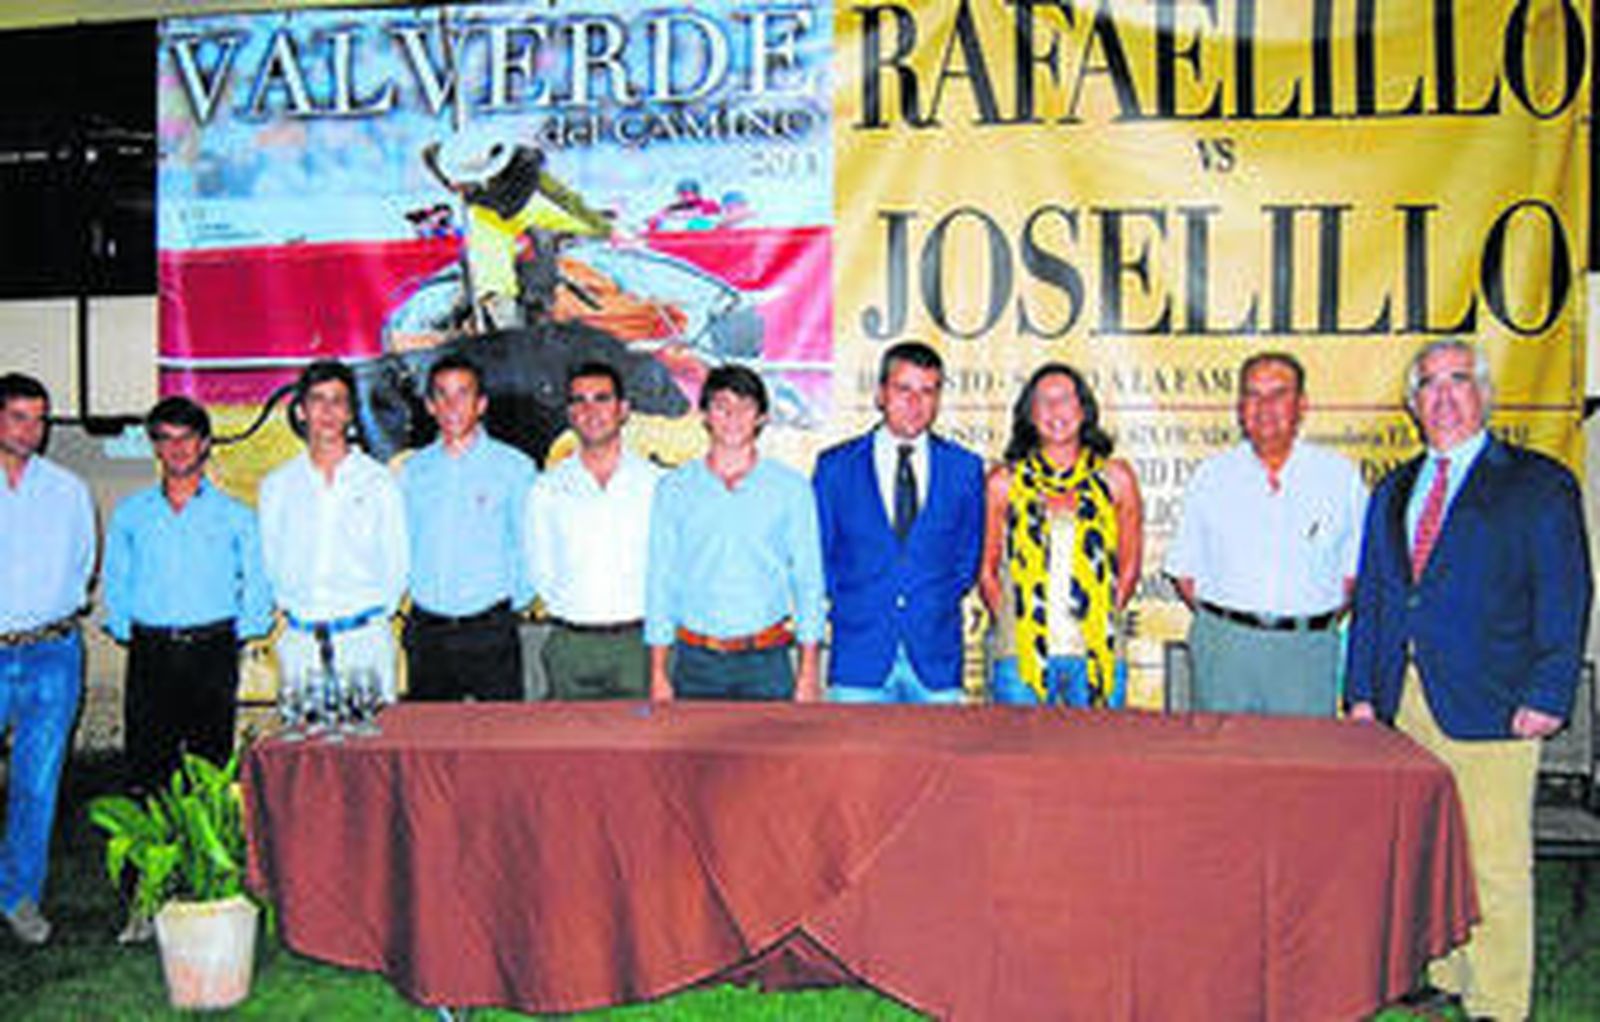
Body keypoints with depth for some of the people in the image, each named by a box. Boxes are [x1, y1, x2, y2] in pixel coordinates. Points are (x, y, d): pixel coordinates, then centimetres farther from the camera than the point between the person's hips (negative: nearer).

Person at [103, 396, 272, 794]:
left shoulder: (234, 515, 8)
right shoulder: (130, 514, 12)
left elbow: (258, 586, 9)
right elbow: (115, 580, 15)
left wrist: (240, 632, 0)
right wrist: (125, 628, 3)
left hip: (213, 653, -1)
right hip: (150, 653, 1)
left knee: (211, 764, -1)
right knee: (146, 764, -1)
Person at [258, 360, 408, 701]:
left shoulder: (377, 481, 7)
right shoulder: (277, 486, 12)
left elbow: (396, 564, 8)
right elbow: (270, 563, 15)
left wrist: (374, 614, 2)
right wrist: (292, 608, 5)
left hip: (366, 637, -2)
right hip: (300, 641, 2)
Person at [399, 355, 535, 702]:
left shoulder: (514, 466, 0)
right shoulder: (414, 471, 10)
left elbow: (528, 548, 1)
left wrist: (515, 599, -3)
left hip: (490, 631, -3)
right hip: (426, 631, 3)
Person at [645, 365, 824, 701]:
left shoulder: (791, 487, 4)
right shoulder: (673, 489, 5)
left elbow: (808, 580, 4)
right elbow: (660, 582, 7)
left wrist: (808, 673, -1)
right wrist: (658, 674, 3)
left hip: (766, 662, 0)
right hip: (696, 664, 1)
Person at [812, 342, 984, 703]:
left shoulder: (965, 467, 9)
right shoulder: (835, 466, 6)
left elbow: (968, 557, 13)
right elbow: (818, 555, 10)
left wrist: (936, 605, 4)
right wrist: (847, 606, 2)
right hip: (859, 659, -1)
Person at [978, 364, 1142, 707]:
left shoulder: (1115, 478, 8)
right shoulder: (1003, 482, 6)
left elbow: (1129, 566, 12)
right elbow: (986, 570, 10)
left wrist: (1103, 621, 6)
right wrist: (1011, 624, 2)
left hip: (1096, 653, 1)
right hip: (1021, 654, -1)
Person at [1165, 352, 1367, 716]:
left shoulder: (1339, 475, 6)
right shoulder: (1212, 475, 7)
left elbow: (1356, 569, 9)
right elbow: (1185, 570, 11)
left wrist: (1321, 620, 1)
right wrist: (1220, 620, 2)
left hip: (1307, 649, 0)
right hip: (1224, 646, 0)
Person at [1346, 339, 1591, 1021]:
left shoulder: (1537, 485, 2)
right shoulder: (1392, 492, 18)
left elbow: (1565, 600, -2)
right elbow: (1370, 598, 18)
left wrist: (1546, 695, -11)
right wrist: (1362, 692, 10)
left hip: (1488, 705, -5)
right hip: (1402, 703, 5)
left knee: (1495, 863, -2)